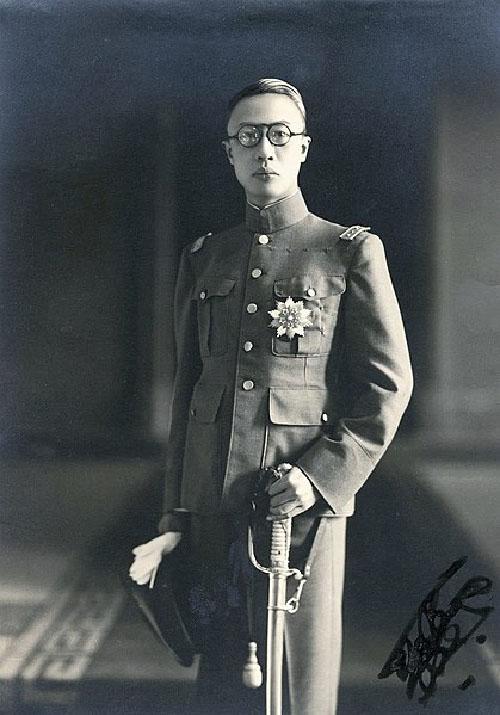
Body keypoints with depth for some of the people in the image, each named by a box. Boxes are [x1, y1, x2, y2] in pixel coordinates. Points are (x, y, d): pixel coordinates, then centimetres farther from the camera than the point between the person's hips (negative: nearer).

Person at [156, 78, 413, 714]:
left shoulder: (350, 251, 2)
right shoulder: (203, 258, 13)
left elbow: (388, 386, -2)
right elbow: (186, 390, 14)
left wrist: (322, 476, -15)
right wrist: (176, 514, 9)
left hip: (299, 501, -3)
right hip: (211, 505, 4)